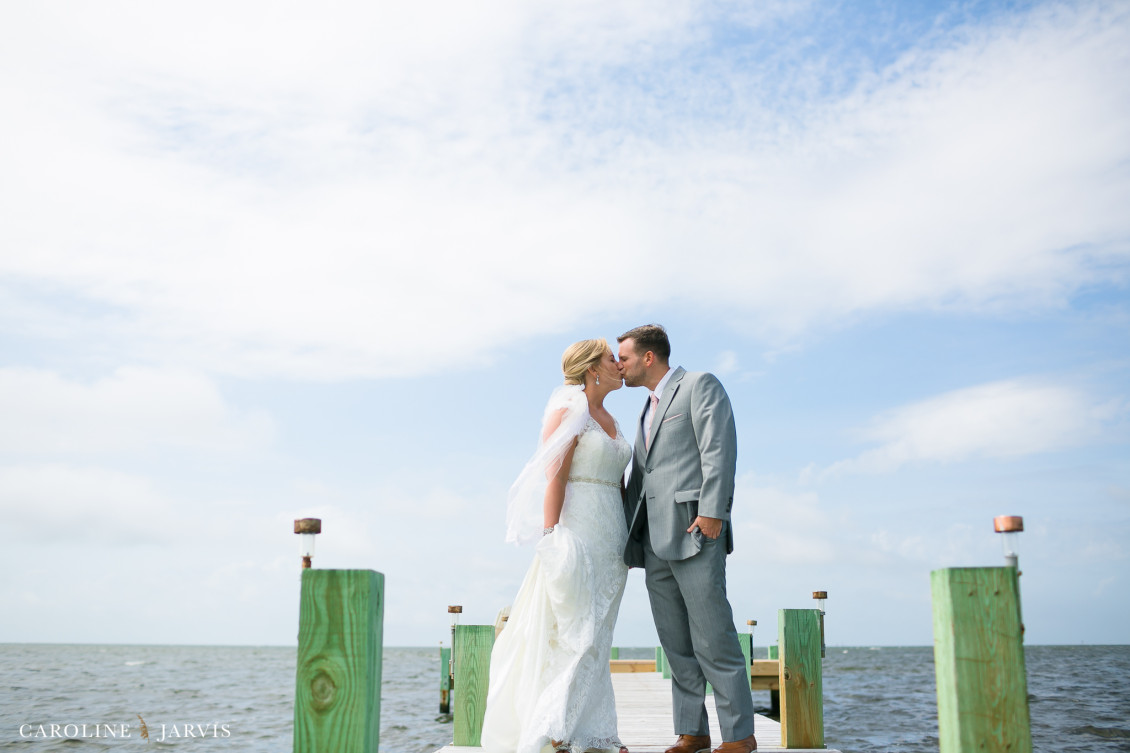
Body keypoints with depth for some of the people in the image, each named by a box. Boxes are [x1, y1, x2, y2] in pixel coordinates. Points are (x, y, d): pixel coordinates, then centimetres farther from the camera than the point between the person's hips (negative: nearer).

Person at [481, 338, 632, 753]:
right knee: (572, 635, -10)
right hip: (576, 530, -8)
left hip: (609, 539, 8)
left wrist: (625, 543, 15)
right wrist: (551, 538, -20)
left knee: (595, 639, 7)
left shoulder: (609, 419, 19)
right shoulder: (568, 411, -5)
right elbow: (554, 478, -13)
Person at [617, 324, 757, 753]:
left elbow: (720, 449, -10)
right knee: (676, 646, 8)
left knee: (713, 642, -7)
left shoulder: (699, 385, 3)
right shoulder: (647, 411, 27)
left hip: (694, 533, -8)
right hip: (655, 543, 8)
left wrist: (712, 512, -20)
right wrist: (626, 538, 18)